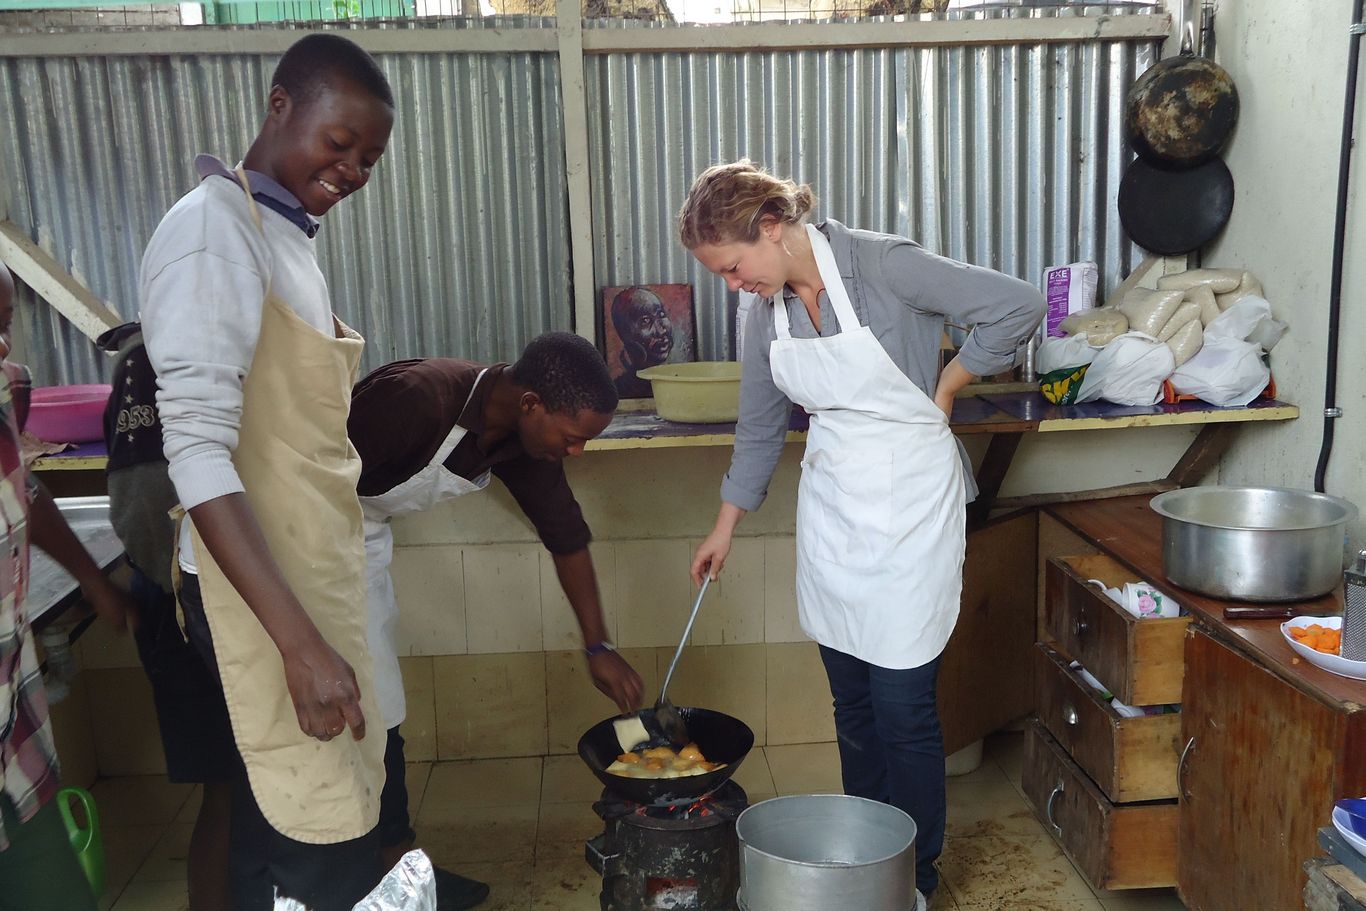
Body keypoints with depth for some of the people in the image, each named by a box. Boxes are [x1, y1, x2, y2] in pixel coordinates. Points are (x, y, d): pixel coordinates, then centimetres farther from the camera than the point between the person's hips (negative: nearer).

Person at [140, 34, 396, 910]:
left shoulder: (286, 235, 13)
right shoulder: (215, 229, -15)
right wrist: (301, 640, -28)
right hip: (267, 594, -9)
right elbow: (196, 451, -23)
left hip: (314, 569, 9)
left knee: (279, 820, 19)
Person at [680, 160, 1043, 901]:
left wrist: (946, 387, -7)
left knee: (902, 706, 0)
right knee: (852, 703, 14)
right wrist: (725, 528, 19)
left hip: (906, 501, -6)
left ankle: (915, 878, 20)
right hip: (830, 503, 6)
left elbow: (1018, 305, -15)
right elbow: (760, 428, 14)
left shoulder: (882, 265, -17)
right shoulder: (769, 310, 2)